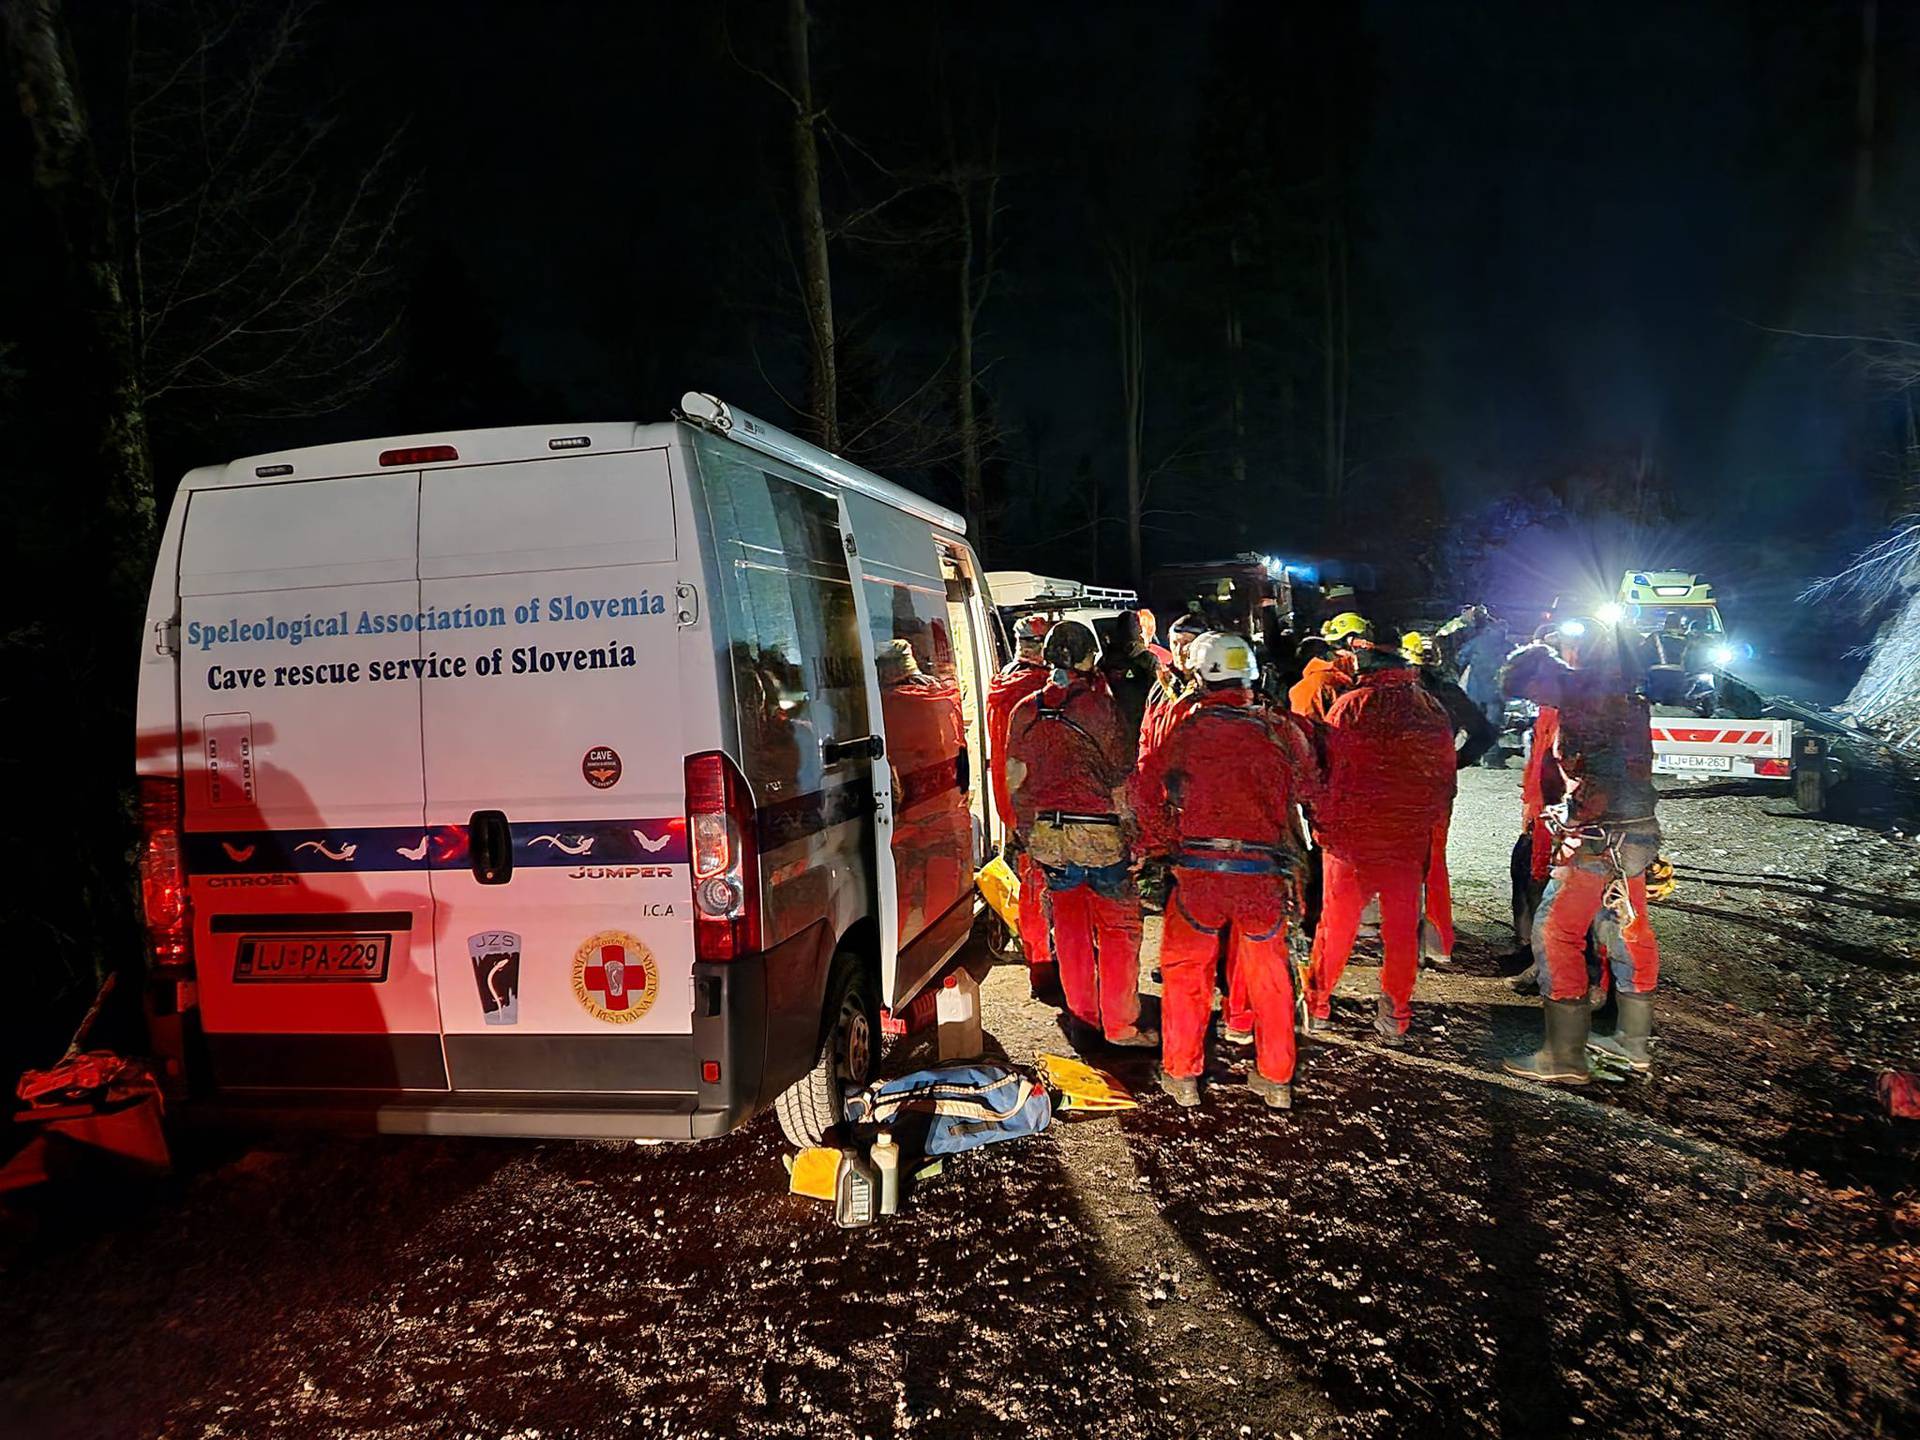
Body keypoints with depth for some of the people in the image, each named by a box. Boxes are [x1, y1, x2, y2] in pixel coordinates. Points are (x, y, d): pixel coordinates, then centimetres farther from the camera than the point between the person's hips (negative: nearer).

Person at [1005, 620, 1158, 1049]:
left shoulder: (1025, 710, 4)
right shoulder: (1102, 706, -9)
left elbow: (1014, 779, 9)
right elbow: (1124, 778, -7)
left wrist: (1026, 830, 20)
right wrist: (1130, 822, 2)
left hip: (1046, 833, 5)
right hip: (1101, 833, -4)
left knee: (1070, 925, 16)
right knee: (1118, 929, 7)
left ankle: (1082, 1013, 27)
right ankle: (1120, 1025, 10)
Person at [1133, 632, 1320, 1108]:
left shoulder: (1184, 730, -4)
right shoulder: (1280, 731, -1)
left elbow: (1144, 792, 0)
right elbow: (1309, 787, 13)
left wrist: (1164, 844, 13)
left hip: (1198, 871, -1)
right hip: (1266, 875, 2)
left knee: (1185, 969, 15)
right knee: (1268, 974, 17)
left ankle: (1181, 1075, 21)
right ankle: (1276, 1079, 27)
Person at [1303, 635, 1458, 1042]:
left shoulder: (1349, 706, -12)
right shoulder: (1433, 711, 0)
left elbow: (1321, 768, -7)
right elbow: (1445, 779, 8)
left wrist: (1322, 821, 6)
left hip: (1350, 832, -2)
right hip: (1410, 839, 2)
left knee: (1337, 924, 10)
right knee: (1402, 929, 12)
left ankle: (1316, 1007, 22)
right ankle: (1395, 1016, 20)